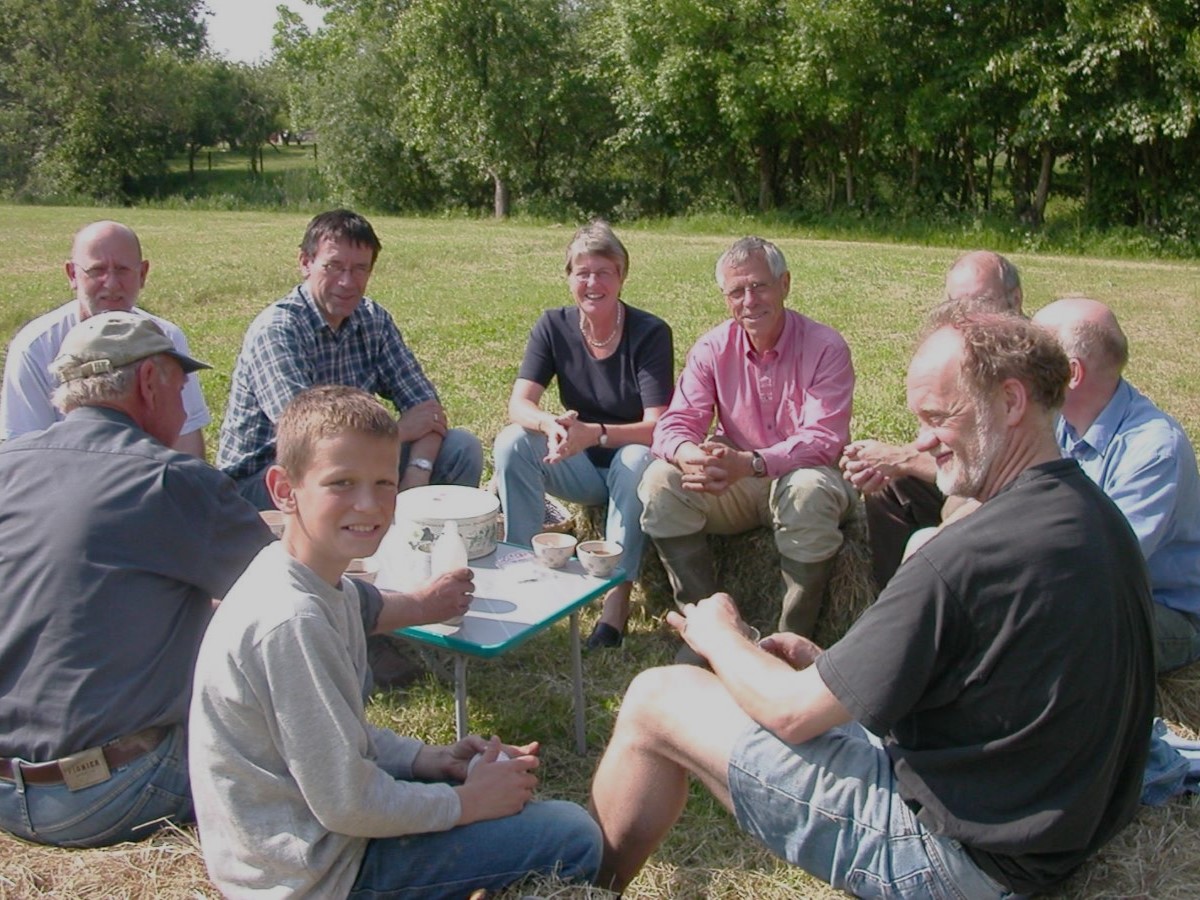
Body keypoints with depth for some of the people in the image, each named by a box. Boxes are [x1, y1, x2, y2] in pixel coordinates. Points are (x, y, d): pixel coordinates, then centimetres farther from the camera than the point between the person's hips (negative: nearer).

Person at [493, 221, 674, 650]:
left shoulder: (650, 333, -15)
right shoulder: (554, 326, -5)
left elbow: (657, 426, -23)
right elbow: (519, 404, -14)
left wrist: (594, 434, -41)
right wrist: (551, 424, -38)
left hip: (628, 464, -3)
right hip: (578, 470, 3)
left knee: (638, 459, -36)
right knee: (512, 442, -22)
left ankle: (618, 593, -32)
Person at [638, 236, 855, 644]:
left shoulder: (825, 348, -13)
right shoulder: (713, 348, -2)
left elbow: (823, 440, -23)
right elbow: (674, 425, -9)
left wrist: (749, 463, -39)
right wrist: (689, 455, -36)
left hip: (801, 477, -3)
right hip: (734, 487, 3)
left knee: (810, 491, -37)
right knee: (660, 481, -21)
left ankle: (793, 637, -19)